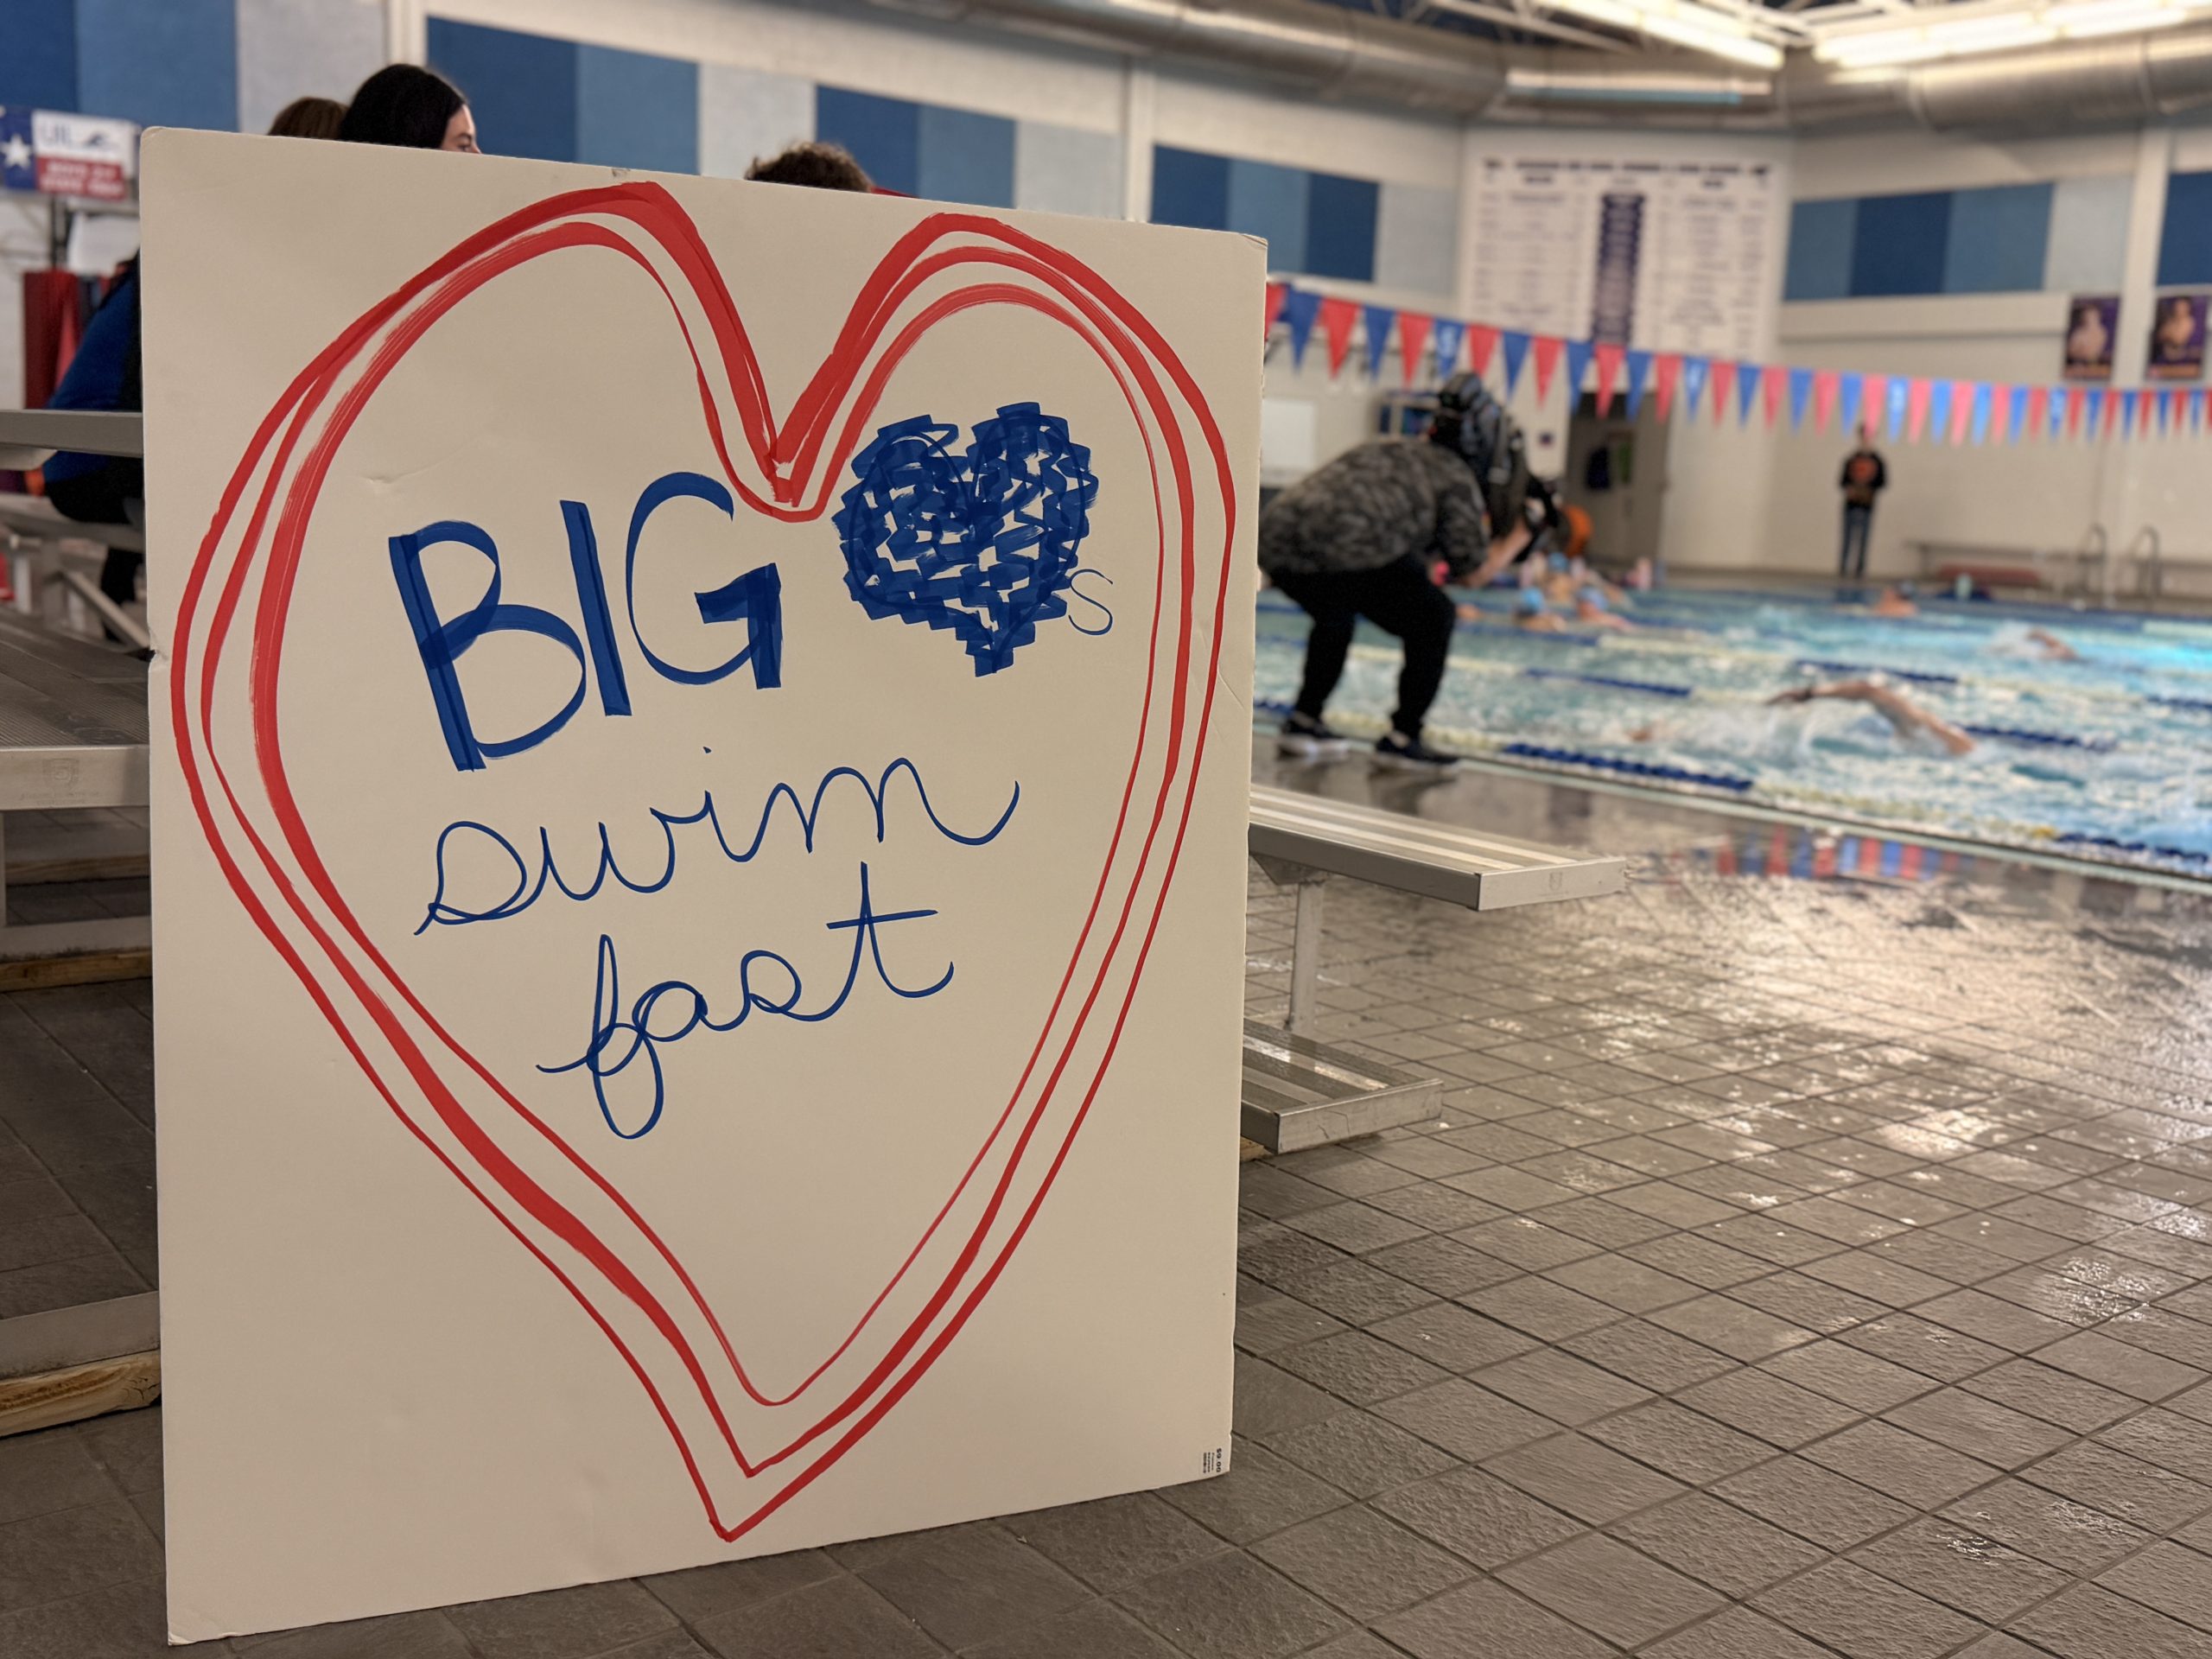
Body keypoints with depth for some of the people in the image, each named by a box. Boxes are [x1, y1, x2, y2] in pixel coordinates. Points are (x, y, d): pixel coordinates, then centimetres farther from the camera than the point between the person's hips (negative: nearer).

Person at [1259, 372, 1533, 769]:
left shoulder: (1390, 449, 32)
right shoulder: (1458, 479, 13)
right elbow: (1475, 569, 13)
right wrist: (1518, 538, 30)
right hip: (1344, 548, -7)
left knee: (1334, 616, 36)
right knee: (1431, 620, 14)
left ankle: (1304, 722, 34)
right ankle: (1402, 738, 11)